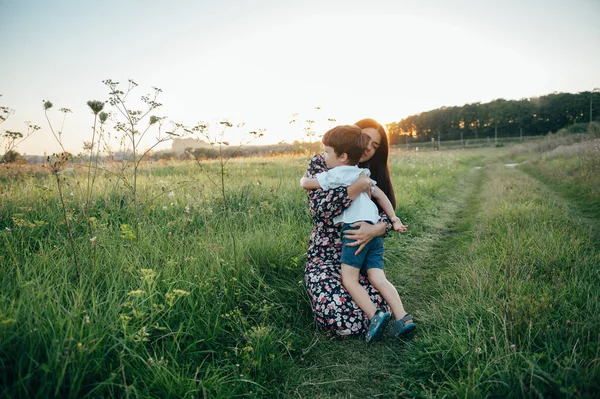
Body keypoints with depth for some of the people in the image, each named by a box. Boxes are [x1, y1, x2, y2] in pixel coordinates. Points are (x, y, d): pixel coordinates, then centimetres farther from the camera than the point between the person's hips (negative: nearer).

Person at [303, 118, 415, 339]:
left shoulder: (372, 172, 8)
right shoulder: (320, 163, -6)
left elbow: (388, 211, -4)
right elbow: (319, 207, -22)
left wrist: (375, 229, -27)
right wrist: (360, 186, -25)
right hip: (325, 258, -3)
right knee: (344, 321, -25)